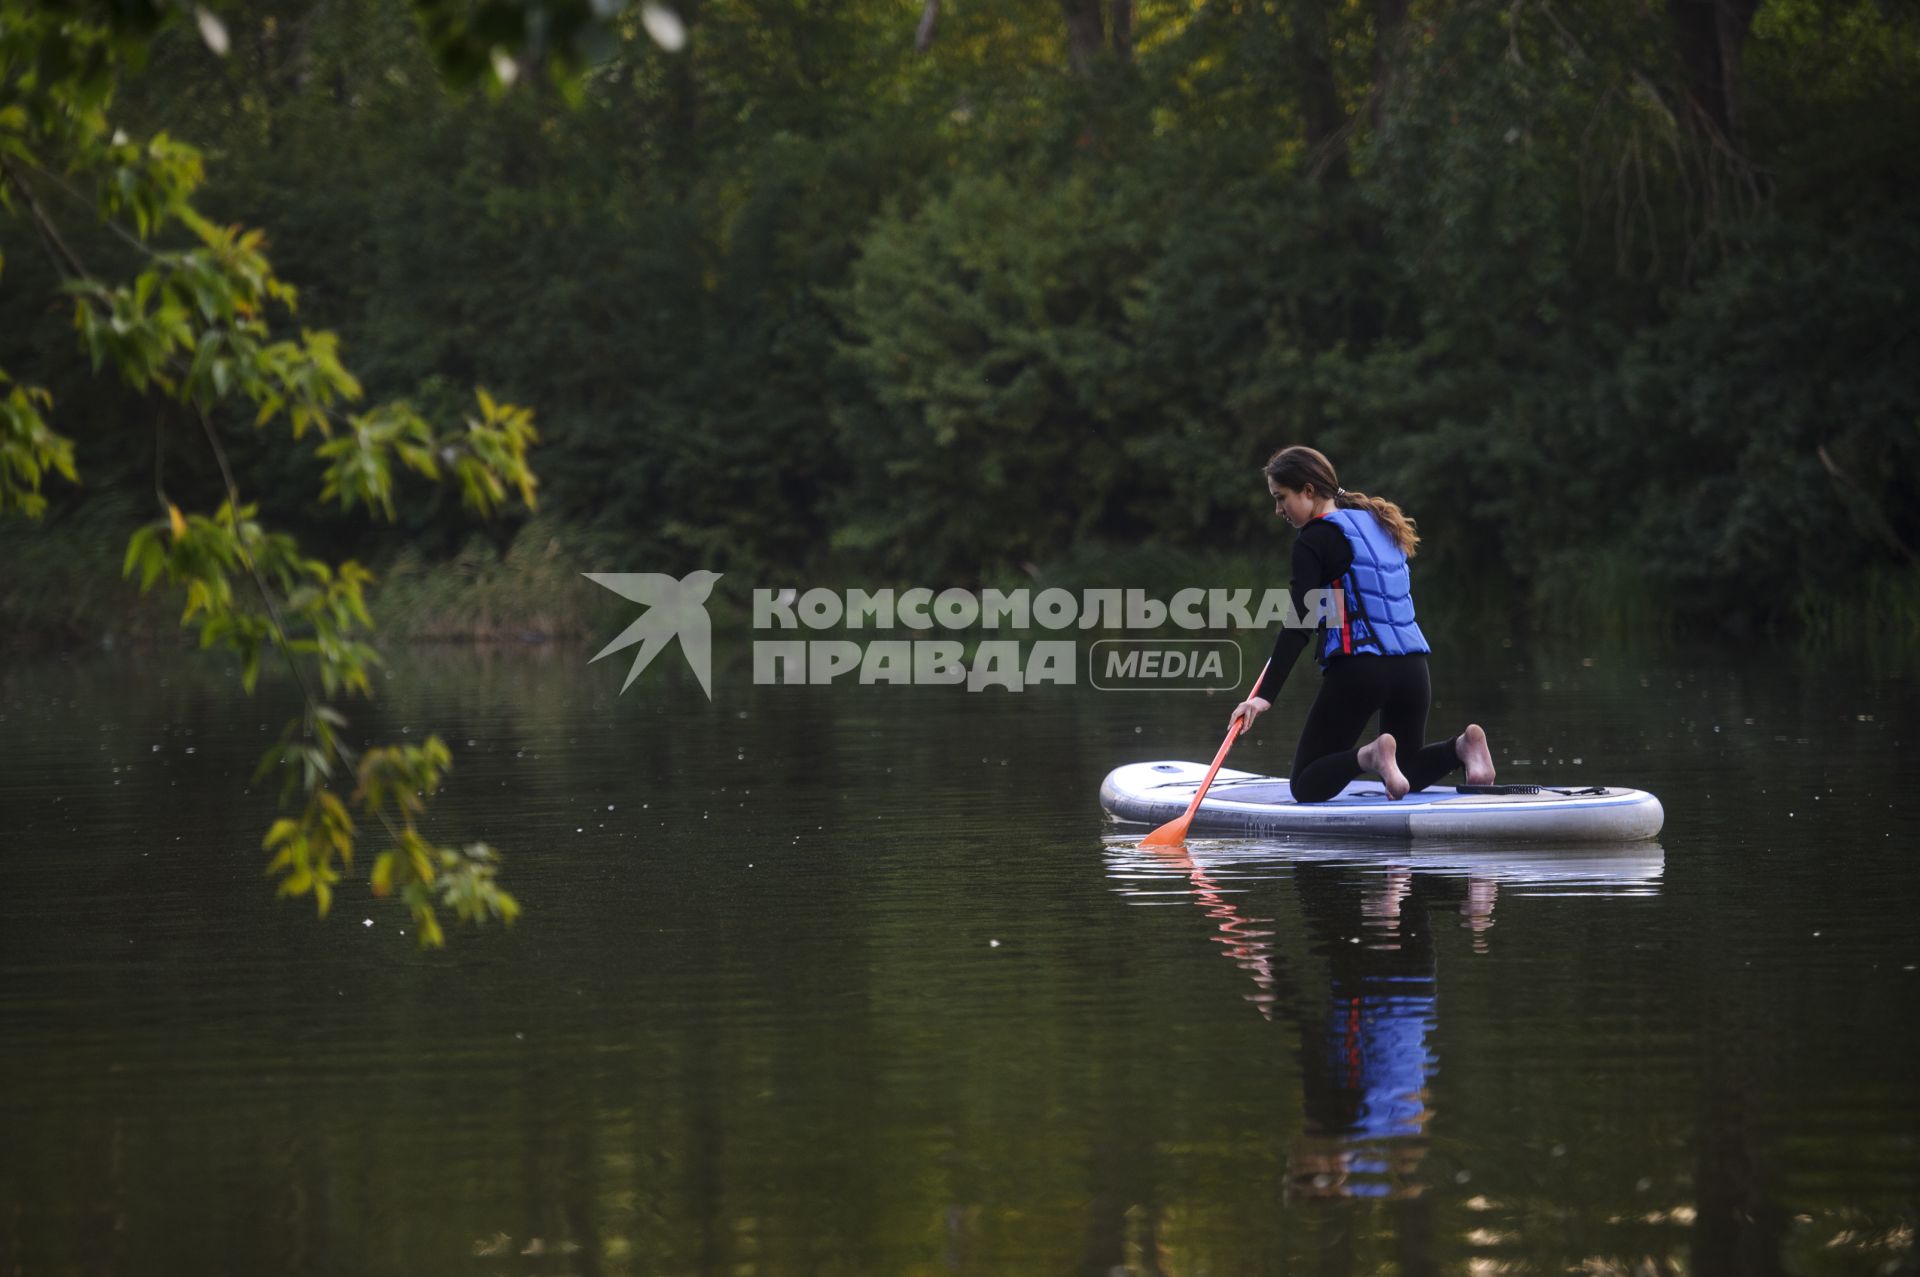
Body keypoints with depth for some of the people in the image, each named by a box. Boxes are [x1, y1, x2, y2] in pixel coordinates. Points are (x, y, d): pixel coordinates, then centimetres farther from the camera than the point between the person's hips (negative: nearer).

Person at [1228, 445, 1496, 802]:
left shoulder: (1314, 541, -5)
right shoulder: (1376, 522, 17)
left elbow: (1299, 626, -15)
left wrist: (1265, 696, -20)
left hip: (1356, 669, -7)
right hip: (1411, 666, 7)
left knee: (1307, 786, 2)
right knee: (1407, 776, 24)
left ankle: (1369, 756, -25)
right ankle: (1462, 746, -5)